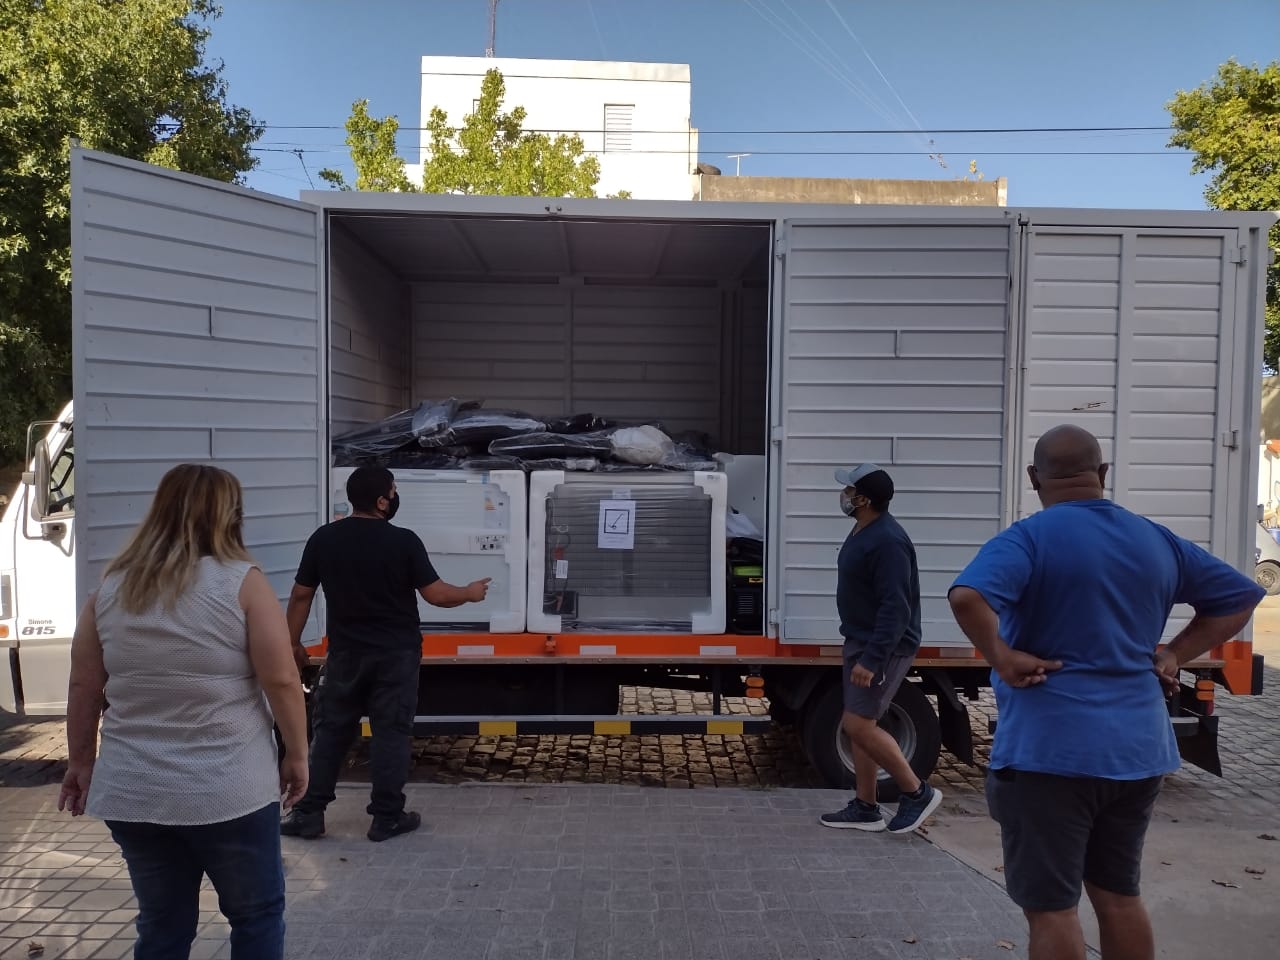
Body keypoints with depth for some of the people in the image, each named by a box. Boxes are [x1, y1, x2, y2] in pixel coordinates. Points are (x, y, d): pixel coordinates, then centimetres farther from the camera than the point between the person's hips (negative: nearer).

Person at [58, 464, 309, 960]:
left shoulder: (111, 589, 2)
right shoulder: (241, 583, -11)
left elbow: (84, 688, 7)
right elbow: (281, 680, -13)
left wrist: (81, 762, 19)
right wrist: (297, 755, -1)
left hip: (131, 794, 4)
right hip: (228, 792, -4)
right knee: (256, 917, 15)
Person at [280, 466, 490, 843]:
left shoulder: (323, 538, -3)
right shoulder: (404, 541, -13)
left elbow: (300, 595, 3)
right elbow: (436, 594, -10)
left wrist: (293, 642, 15)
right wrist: (470, 593, 8)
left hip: (345, 652, 3)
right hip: (396, 654, -3)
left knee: (330, 731, 13)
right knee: (391, 733, 6)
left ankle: (308, 813, 17)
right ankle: (386, 817, 12)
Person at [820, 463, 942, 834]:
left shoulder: (887, 541, -23)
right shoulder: (863, 531, 10)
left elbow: (896, 608, -27)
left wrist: (872, 658, -29)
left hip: (884, 647, -10)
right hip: (861, 641, 10)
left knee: (858, 724, -9)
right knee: (859, 725, 12)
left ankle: (917, 792, 7)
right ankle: (865, 808, 21)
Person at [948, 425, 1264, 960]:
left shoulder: (1028, 539, -12)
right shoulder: (1156, 541, 8)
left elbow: (967, 596, -31)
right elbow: (1240, 596, 19)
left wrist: (1000, 657, -16)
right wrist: (1173, 655, 12)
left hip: (1050, 750, -6)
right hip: (1138, 748, 6)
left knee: (1050, 908, 4)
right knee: (1118, 894, 21)